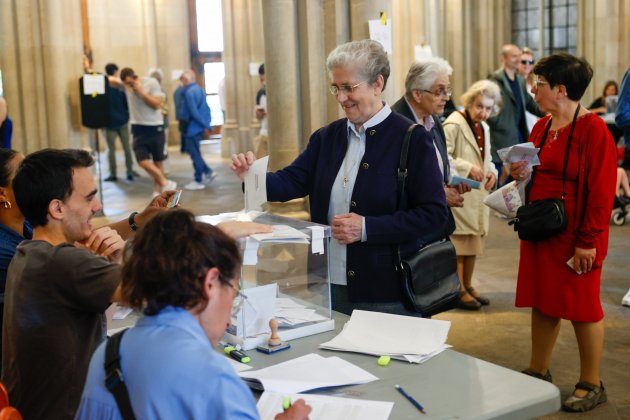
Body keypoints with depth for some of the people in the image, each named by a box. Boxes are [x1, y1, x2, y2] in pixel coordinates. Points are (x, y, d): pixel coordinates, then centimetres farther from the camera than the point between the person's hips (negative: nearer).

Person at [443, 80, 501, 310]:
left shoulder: (484, 127, 15)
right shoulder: (454, 124, -13)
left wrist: (492, 171, 3)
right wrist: (468, 168, -24)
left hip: (477, 195, 8)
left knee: (474, 242, 14)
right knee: (458, 243, -2)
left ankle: (468, 286, 27)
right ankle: (459, 291, 8)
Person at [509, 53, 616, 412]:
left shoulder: (593, 130, -15)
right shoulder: (542, 127, 9)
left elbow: (602, 193, -17)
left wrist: (587, 242, -18)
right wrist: (521, 174, -1)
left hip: (574, 238, -7)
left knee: (583, 308, 4)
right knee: (541, 302, 15)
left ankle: (592, 385, 18)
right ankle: (539, 372, 30)